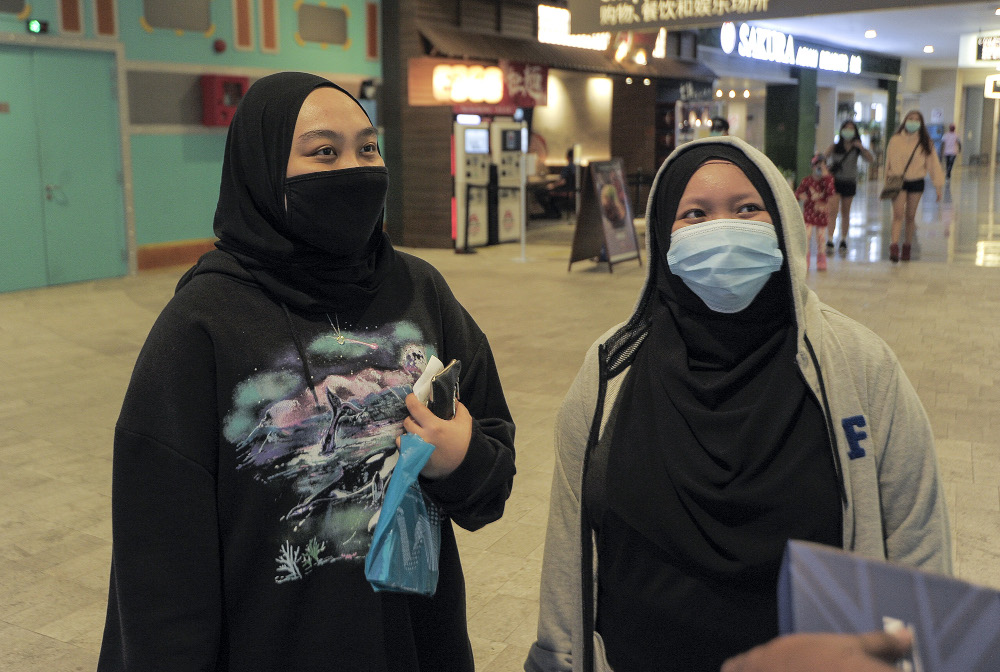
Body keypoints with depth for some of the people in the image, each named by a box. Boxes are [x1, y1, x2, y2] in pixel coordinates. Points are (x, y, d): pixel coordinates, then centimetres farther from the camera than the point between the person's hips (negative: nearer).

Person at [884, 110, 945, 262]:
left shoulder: (925, 143, 2)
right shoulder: (895, 140, 0)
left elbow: (933, 163, 3)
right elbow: (889, 161, 8)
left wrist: (938, 186, -1)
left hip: (916, 182, 2)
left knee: (910, 216, 8)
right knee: (898, 215, -14)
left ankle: (907, 248, 20)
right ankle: (894, 247, -23)